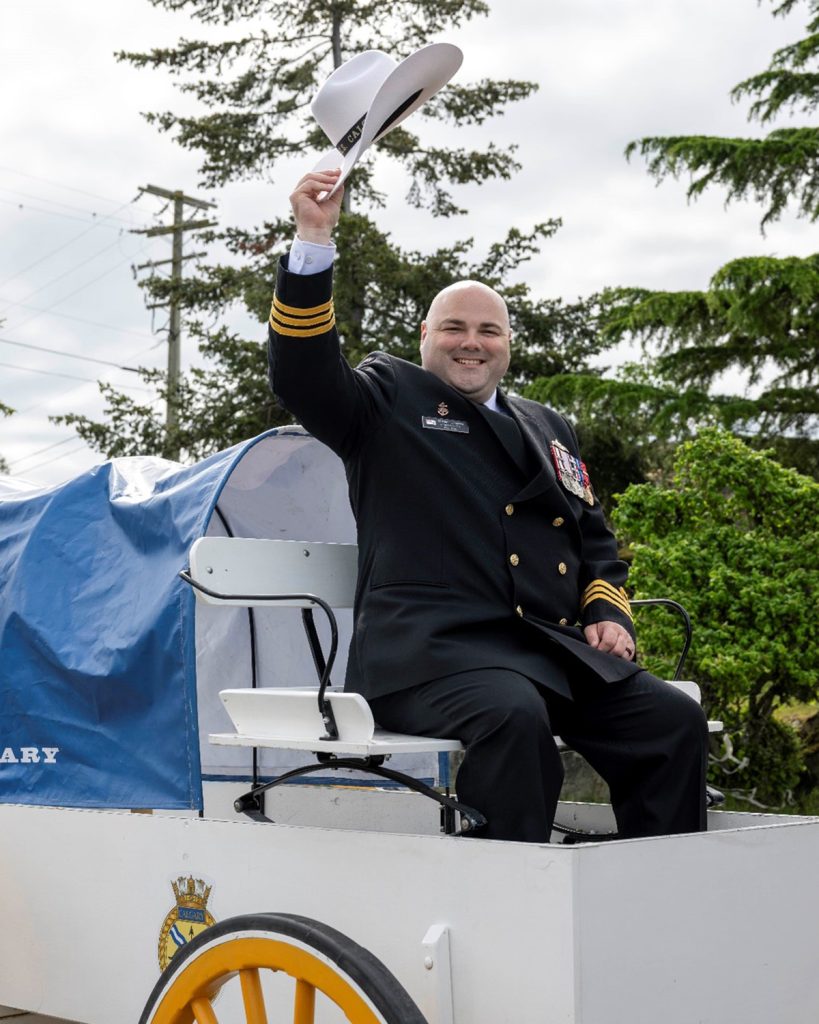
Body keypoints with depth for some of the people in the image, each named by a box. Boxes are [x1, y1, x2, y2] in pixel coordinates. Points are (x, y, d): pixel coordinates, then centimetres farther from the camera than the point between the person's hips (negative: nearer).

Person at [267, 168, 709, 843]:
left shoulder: (549, 428, 28)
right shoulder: (388, 399, 14)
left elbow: (596, 541, 31)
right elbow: (303, 375, -5)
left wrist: (608, 611, 10)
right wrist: (314, 240, -14)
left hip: (551, 649, 6)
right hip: (429, 647, -5)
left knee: (674, 719, -15)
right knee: (514, 714, -36)